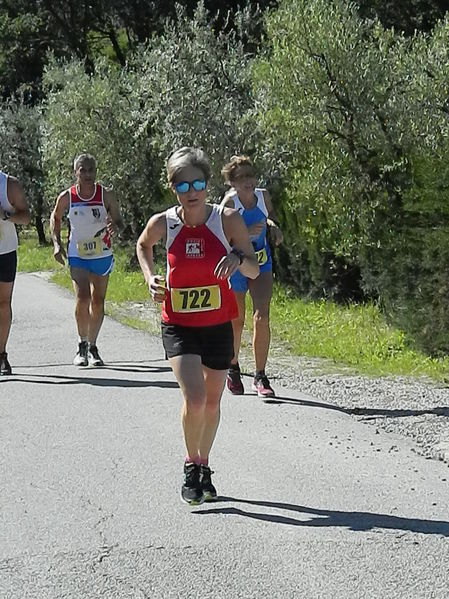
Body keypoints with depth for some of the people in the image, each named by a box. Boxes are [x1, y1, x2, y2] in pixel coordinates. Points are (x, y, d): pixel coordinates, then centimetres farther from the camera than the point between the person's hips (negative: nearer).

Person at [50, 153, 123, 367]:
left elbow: (119, 221, -4)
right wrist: (57, 244, 0)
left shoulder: (106, 195, -11)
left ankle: (92, 347, 22)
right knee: (82, 299, -17)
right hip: (77, 256, -1)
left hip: (102, 256, 1)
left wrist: (114, 225, -29)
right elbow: (55, 218, 11)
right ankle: (82, 345, 0)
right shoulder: (66, 197, -8)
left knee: (98, 302, 6)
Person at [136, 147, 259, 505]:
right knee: (194, 398, -19)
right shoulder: (163, 223, -10)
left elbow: (254, 271, -7)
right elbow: (143, 245, 15)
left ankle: (204, 468, 36)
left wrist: (238, 258, -28)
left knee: (212, 402, 14)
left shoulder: (228, 220, -11)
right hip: (179, 325, -2)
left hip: (219, 325, 2)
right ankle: (192, 466, 5)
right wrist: (150, 276, -1)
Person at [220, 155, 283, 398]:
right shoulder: (229, 202, -17)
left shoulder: (263, 195, -3)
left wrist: (272, 225, -1)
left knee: (262, 317, -11)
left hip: (261, 264, 3)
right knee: (236, 321, 8)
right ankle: (233, 371, 32)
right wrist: (246, 232, -35)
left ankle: (260, 377, -5)